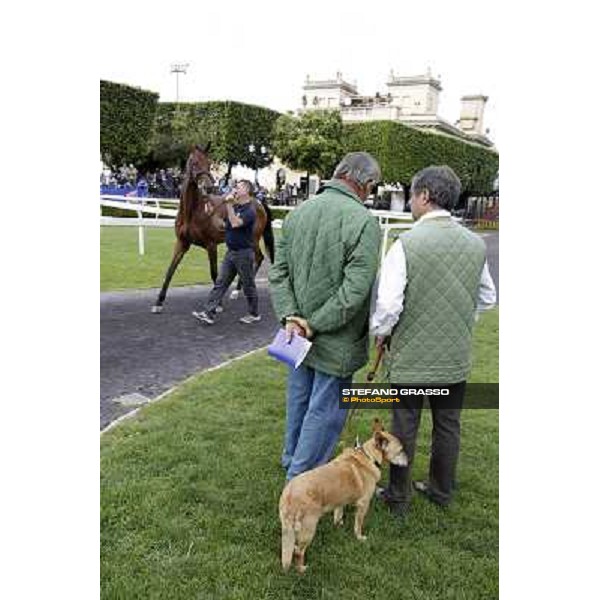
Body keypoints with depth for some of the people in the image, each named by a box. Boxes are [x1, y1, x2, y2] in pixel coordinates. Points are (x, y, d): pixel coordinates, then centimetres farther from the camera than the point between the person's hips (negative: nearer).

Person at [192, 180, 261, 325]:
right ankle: (208, 313, 4)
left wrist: (229, 205, -25)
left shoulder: (249, 210, -16)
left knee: (248, 285, 5)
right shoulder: (235, 207, 10)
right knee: (220, 283, 4)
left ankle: (254, 314, 21)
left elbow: (235, 223, -30)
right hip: (230, 252, 8)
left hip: (244, 253, -8)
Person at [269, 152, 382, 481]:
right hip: (336, 342, -7)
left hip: (298, 336, 7)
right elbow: (356, 288, -23)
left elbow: (278, 272, 1)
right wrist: (316, 324, -15)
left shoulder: (297, 213, 2)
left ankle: (292, 461, 43)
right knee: (325, 410, 9)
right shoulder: (364, 222, -19)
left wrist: (290, 316, -5)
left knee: (299, 399, 23)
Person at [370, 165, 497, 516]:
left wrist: (380, 333, -1)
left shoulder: (407, 244, -18)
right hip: (456, 356, 5)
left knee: (405, 427, 11)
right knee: (448, 425, 20)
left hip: (411, 355, -4)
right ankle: (442, 491, 38)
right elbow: (488, 298, 9)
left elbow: (388, 304, -20)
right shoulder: (476, 244, -2)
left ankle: (398, 497, 28)